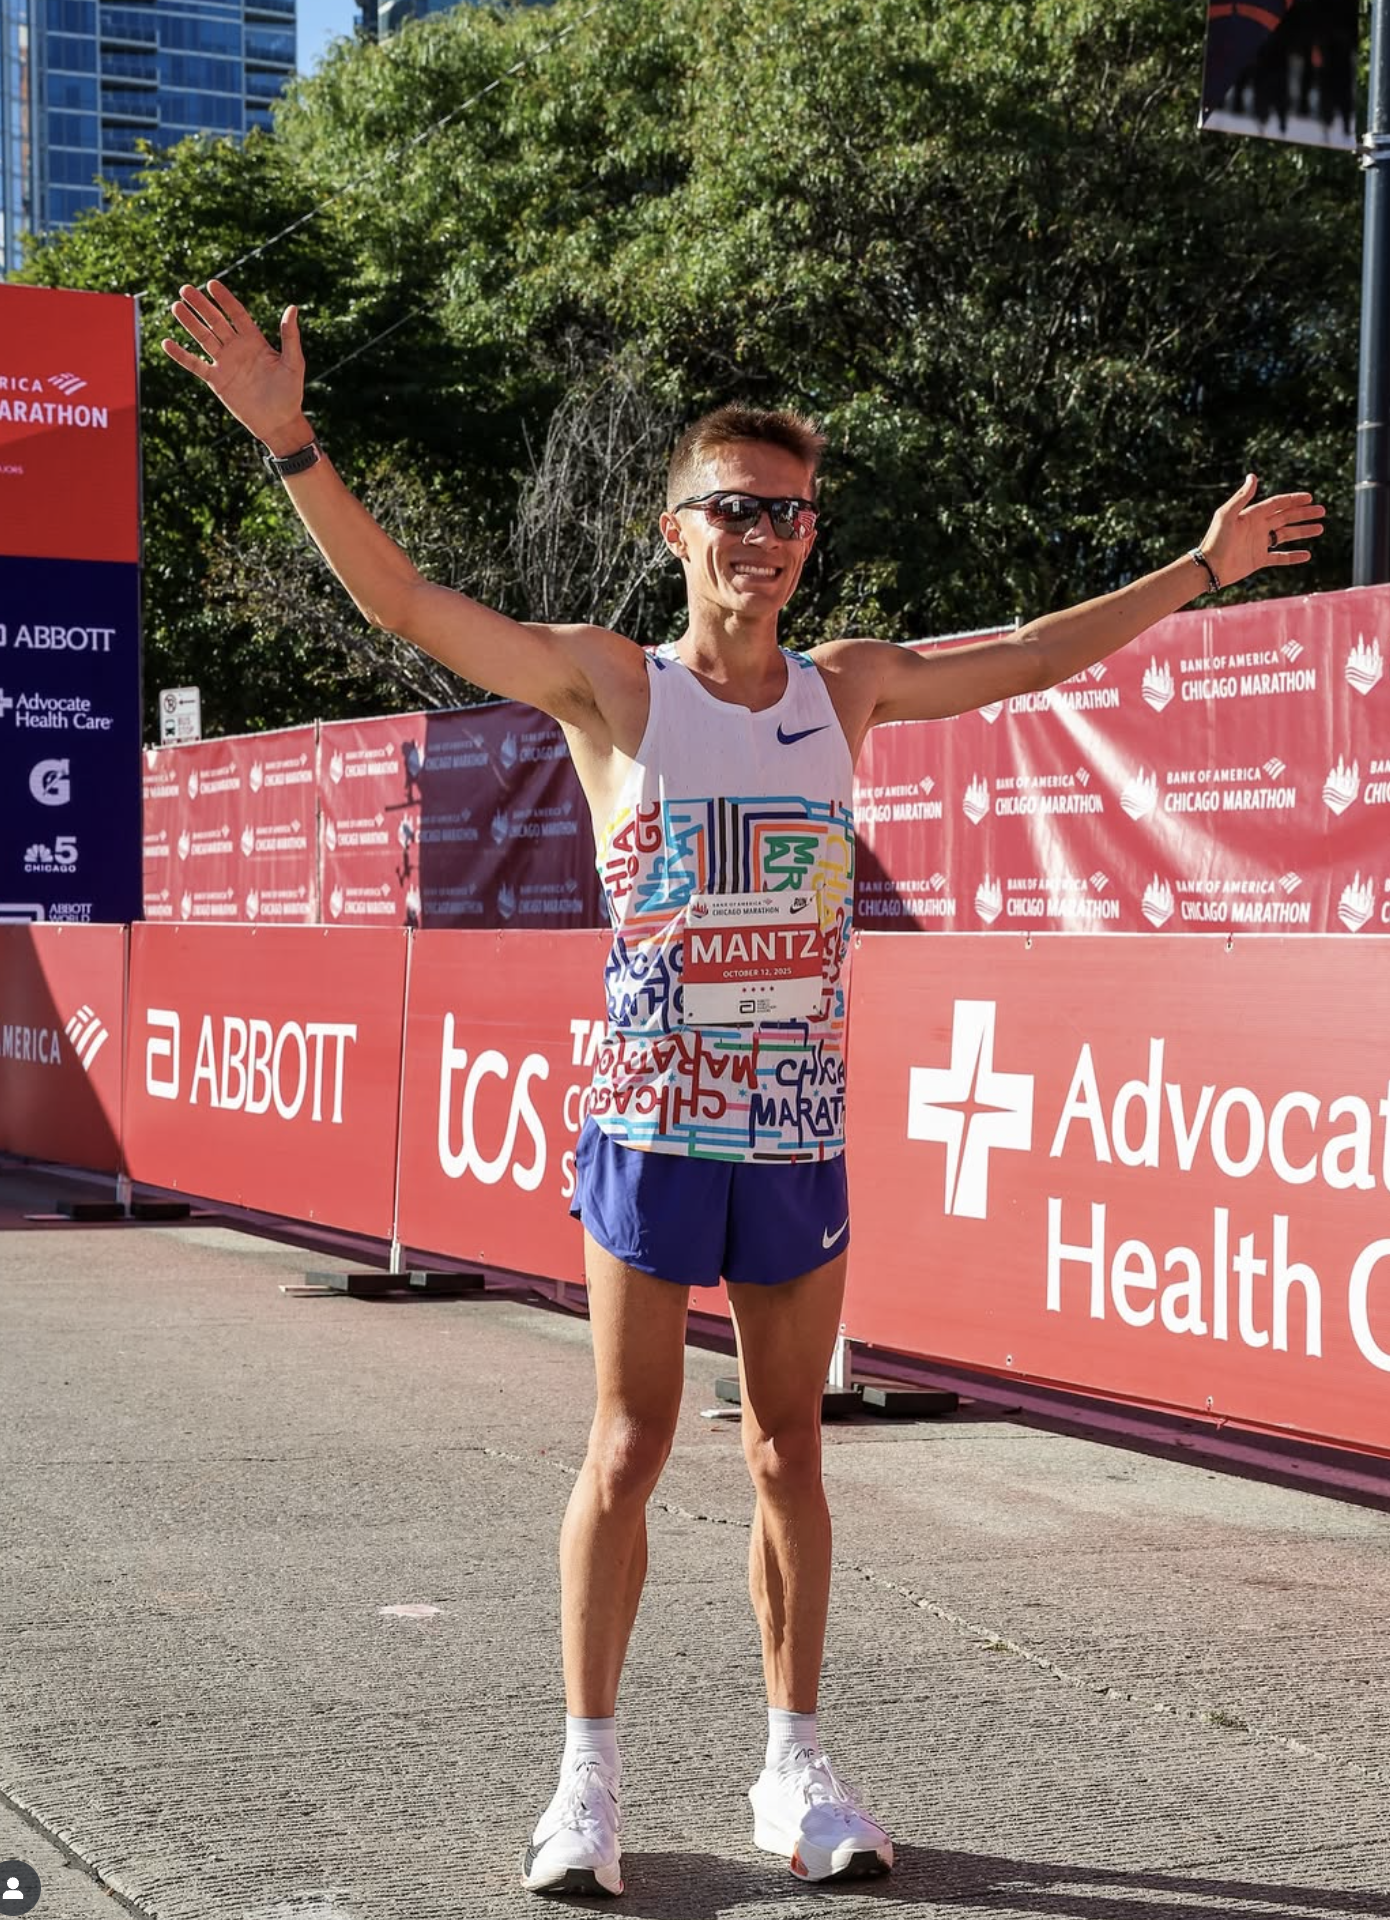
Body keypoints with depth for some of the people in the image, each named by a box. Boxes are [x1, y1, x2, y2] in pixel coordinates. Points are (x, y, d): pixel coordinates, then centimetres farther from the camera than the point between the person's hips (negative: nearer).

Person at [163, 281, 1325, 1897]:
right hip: (651, 1126, -3)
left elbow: (1031, 656, 20)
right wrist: (290, 443, -22)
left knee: (788, 1448, 10)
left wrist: (1203, 567, 24)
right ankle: (587, 1775, 11)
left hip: (801, 1134, 3)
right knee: (630, 1445, 1)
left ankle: (794, 1767, 20)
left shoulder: (847, 686, 8)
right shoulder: (612, 688, -3)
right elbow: (402, 600, -11)